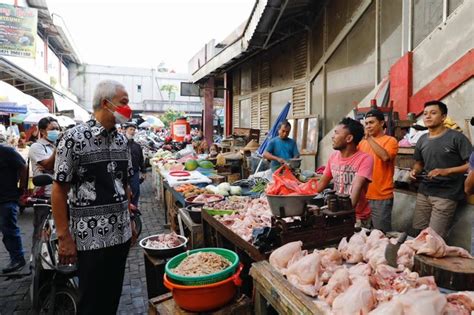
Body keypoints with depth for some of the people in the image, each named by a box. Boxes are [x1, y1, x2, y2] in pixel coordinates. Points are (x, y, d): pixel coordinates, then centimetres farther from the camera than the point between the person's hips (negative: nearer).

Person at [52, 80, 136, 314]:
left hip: (121, 233, 6)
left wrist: (129, 222, 13)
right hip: (90, 237, -5)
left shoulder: (122, 140, 6)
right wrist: (64, 237, -11)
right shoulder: (74, 138, -13)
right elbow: (59, 190, -11)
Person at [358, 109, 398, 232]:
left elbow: (385, 156, -25)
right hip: (363, 195, 5)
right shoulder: (363, 142, 9)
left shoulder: (390, 141, -5)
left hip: (381, 197, -5)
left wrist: (369, 138, -22)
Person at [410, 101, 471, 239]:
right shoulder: (422, 140, 11)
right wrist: (415, 171, 0)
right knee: (418, 232, 11)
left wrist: (446, 171, -22)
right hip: (423, 192, 6)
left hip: (446, 194, -6)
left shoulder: (456, 137, -9)